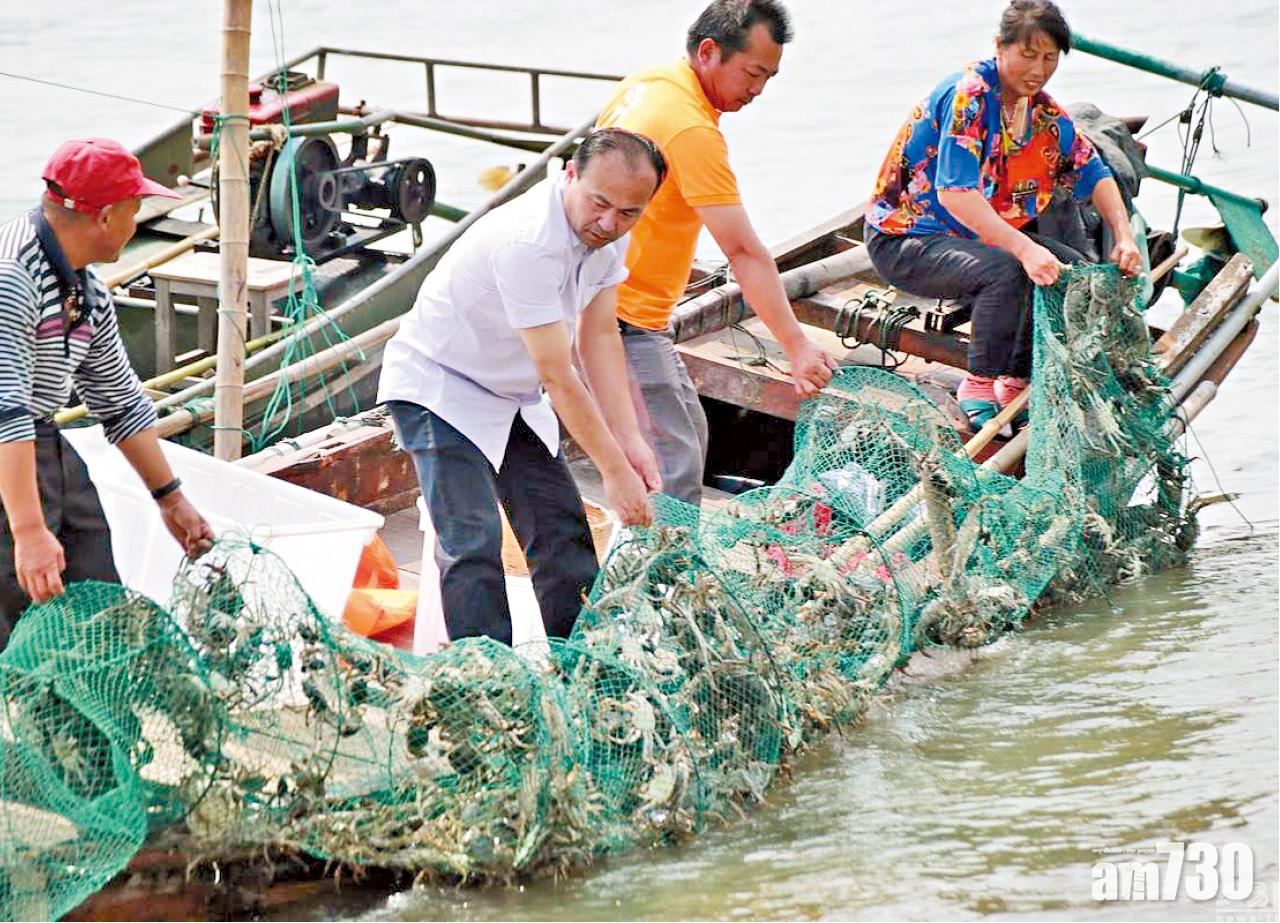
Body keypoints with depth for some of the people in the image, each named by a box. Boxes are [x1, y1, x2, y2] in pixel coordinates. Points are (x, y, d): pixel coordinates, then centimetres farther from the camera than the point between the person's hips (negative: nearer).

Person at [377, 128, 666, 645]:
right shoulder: (527, 243, -35)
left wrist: (631, 442, -11)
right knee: (474, 544, -19)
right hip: (440, 388, -8)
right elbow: (557, 376, -31)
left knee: (564, 536, 4)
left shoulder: (608, 233, -8)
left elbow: (598, 337, -3)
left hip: (514, 397, 8)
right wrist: (615, 470, -26)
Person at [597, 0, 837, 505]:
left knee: (689, 436, 19)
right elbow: (744, 253, -24)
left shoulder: (641, 84, 8)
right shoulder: (694, 131, -22)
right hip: (622, 320, -11)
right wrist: (796, 346, -25)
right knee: (673, 468, -13)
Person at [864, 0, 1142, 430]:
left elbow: (1093, 173, 10)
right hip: (905, 242, -9)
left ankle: (1019, 383, 5)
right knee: (1005, 271, -33)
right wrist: (1024, 249, -41)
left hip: (985, 233, 9)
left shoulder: (1043, 111, 4)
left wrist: (1124, 237, -8)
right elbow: (955, 194, -33)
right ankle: (979, 389, -18)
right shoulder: (968, 96, -24)